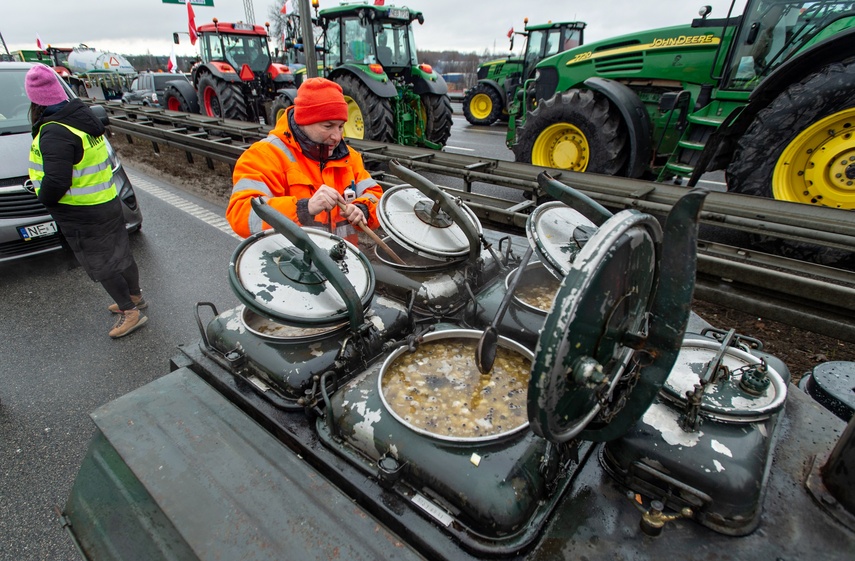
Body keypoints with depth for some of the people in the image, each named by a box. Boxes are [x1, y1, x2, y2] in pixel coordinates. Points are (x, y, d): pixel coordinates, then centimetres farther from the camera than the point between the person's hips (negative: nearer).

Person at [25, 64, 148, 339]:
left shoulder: (54, 134, -24)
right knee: (120, 254, 20)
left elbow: (56, 182, -30)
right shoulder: (84, 115, 3)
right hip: (107, 202, 9)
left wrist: (44, 198, -9)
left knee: (101, 266, 4)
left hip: (82, 216, -8)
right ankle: (135, 297, 38)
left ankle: (130, 312, 14)